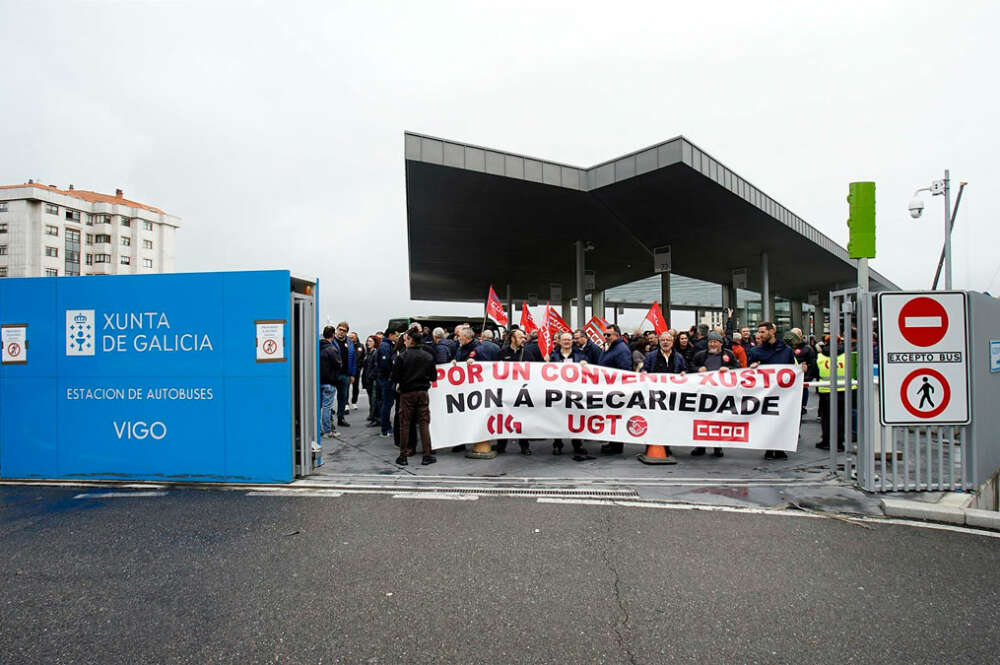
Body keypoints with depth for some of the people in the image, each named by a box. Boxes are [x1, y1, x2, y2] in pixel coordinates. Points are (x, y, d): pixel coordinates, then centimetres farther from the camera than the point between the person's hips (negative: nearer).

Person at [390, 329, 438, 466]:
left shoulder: (402, 356, -11)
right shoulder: (428, 357, -1)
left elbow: (394, 377, -10)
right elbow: (433, 377, 4)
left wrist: (398, 384, 10)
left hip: (407, 393, -2)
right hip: (423, 392, 2)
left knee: (404, 424, 6)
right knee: (424, 424, 7)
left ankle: (403, 456, 10)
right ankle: (427, 455, 7)